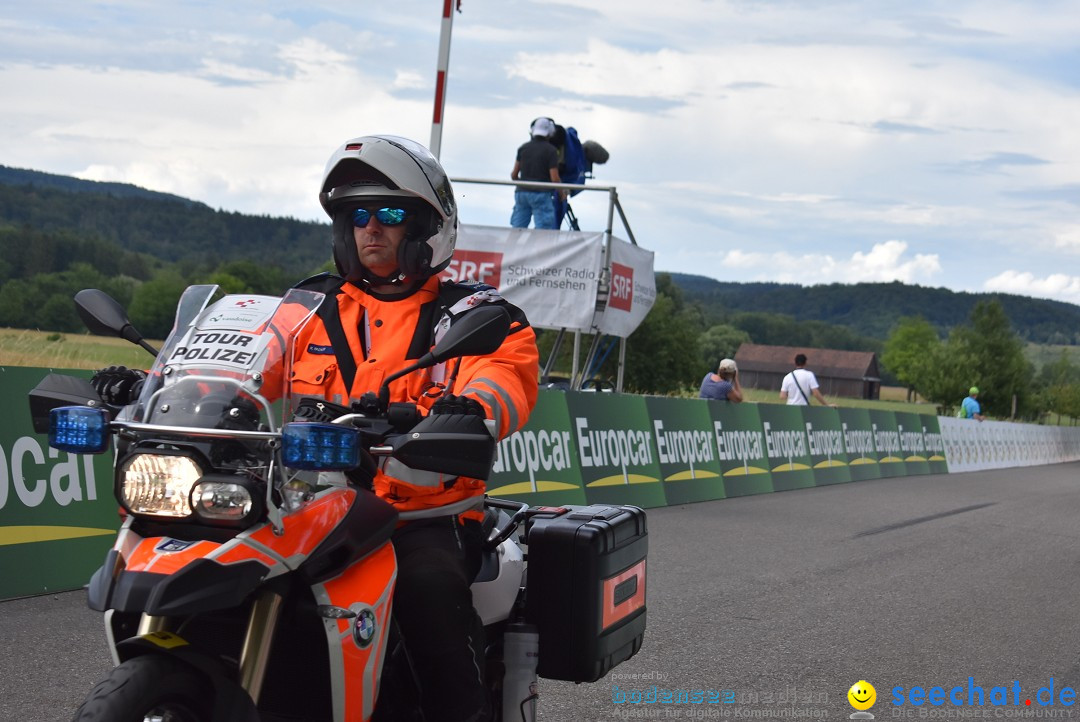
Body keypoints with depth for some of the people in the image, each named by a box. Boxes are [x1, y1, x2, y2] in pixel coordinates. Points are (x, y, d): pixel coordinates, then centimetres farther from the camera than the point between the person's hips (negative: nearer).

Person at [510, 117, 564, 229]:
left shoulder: (523, 148, 8)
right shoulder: (551, 150, -6)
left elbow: (514, 174, 9)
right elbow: (554, 179, -10)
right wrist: (562, 193, 8)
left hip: (522, 192, 5)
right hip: (541, 194, -5)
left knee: (516, 228, 7)